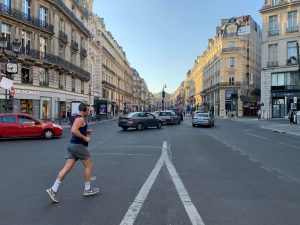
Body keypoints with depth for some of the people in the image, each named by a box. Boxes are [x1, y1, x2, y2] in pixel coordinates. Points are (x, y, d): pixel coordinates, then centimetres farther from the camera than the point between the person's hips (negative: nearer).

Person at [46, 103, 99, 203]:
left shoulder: (77, 118, 17)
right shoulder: (80, 119, -14)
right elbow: (73, 130, -28)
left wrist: (86, 132, 16)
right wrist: (85, 138, -20)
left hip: (72, 145, 9)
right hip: (79, 146, -9)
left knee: (67, 168, 5)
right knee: (89, 165, 6)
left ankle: (53, 190, 2)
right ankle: (87, 189, 16)